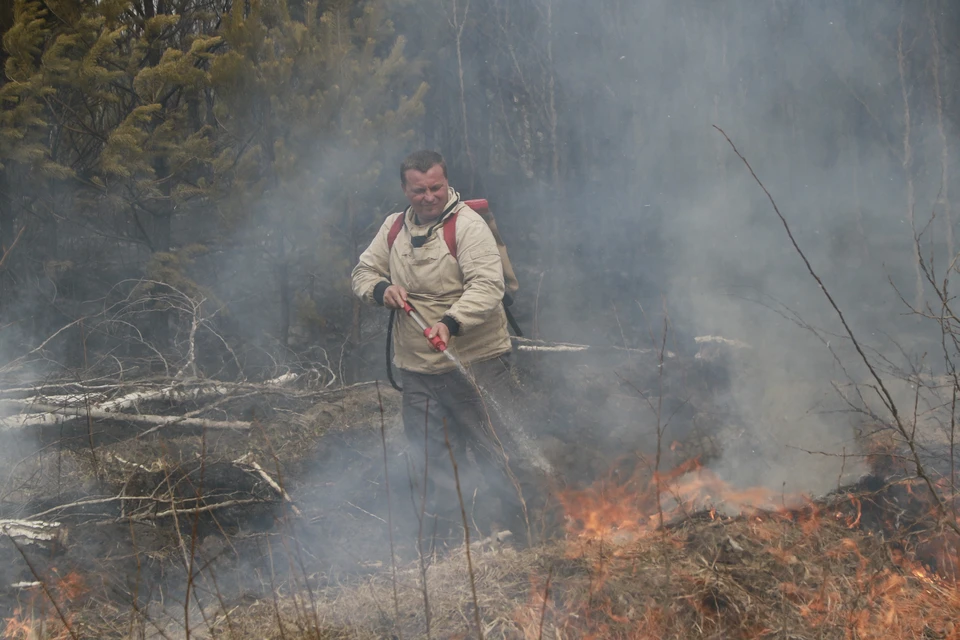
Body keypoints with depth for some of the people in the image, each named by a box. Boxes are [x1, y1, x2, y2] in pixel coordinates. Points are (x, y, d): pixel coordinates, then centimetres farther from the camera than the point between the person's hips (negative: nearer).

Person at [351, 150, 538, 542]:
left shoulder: (467, 225, -11)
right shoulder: (394, 228, 10)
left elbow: (488, 285, -20)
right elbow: (363, 272, 19)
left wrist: (451, 322, -34)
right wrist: (382, 289, -5)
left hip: (475, 362, -6)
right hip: (417, 370, 6)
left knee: (498, 454, -5)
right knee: (430, 468, 9)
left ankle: (523, 535, 6)